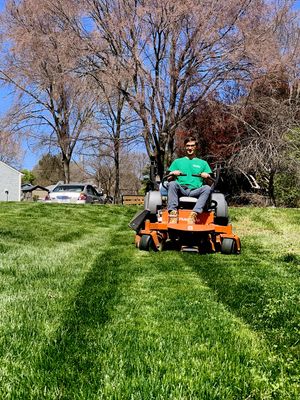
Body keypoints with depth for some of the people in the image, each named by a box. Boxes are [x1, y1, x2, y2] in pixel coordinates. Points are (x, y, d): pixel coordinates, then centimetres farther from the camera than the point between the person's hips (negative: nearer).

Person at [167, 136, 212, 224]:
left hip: (196, 191, 0)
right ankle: (173, 213, -40)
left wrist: (207, 176, -7)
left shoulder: (203, 163, 24)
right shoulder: (177, 161, 25)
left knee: (207, 188, -31)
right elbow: (169, 179, 17)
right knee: (172, 184, -32)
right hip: (180, 190, 0)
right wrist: (173, 174, -6)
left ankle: (194, 214, -42)